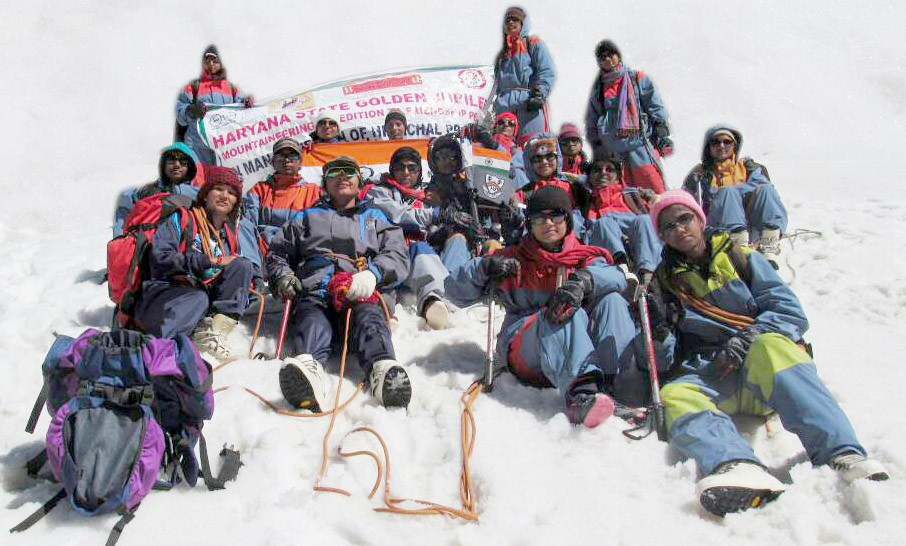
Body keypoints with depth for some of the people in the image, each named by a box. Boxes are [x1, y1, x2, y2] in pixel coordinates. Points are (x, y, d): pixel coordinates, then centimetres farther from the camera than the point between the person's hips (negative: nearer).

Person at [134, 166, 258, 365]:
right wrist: (211, 261, -16)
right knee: (197, 299, -36)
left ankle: (212, 336, -24)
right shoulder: (183, 219, 1)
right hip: (168, 292, -5)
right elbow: (160, 256, -14)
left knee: (243, 266, -12)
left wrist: (254, 279, -3)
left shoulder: (231, 234, 18)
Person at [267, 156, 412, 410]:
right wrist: (283, 277, 8)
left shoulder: (375, 218, 33)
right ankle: (308, 366, -66)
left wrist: (373, 273, -8)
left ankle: (382, 368, -65)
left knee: (368, 318, -36)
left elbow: (397, 256, 16)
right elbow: (277, 254, 34)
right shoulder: (306, 218, 36)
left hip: (364, 294, 0)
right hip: (314, 292, 1)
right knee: (310, 319, -35)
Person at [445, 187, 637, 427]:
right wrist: (484, 267, -8)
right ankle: (579, 391, -55)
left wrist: (583, 280, -30)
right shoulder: (513, 259, 16)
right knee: (568, 312, -29)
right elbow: (455, 290, 12)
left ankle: (607, 382, -38)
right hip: (525, 357, -2)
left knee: (612, 300, -18)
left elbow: (616, 278, -8)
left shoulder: (585, 258, 16)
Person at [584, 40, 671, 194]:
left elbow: (656, 108, 5)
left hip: (640, 145, -3)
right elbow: (591, 124, 20)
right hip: (613, 151, 3)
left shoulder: (637, 79, 9)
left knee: (655, 191, -12)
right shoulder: (598, 88, 17)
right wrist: (597, 149, 14)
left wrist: (663, 135, -4)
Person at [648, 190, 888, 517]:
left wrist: (751, 337, -12)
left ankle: (842, 456, -52)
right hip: (709, 375, 1)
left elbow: (789, 311, 4)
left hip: (765, 367, -1)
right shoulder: (667, 279, 19)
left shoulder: (740, 257, 16)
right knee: (675, 396, -32)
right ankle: (739, 466, -61)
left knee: (769, 346, -36)